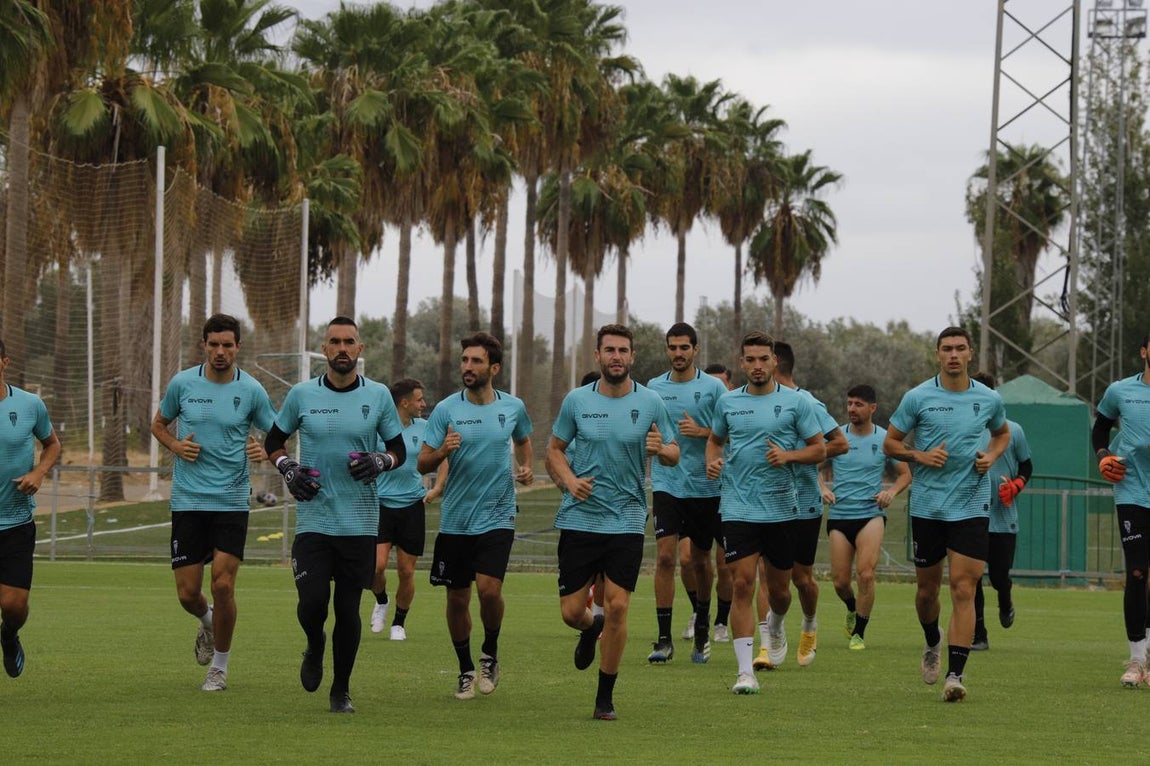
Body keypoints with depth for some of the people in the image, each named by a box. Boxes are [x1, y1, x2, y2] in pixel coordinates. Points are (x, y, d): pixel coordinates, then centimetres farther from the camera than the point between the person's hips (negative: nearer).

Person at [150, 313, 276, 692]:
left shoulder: (252, 390, -2)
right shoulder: (182, 383, 0)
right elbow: (158, 424, 16)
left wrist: (265, 452, -15)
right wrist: (175, 445, -5)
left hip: (232, 501, -1)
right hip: (187, 501, 1)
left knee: (223, 586, -12)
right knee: (187, 593, 0)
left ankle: (219, 665, 8)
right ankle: (207, 621, 38)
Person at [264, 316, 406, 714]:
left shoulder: (378, 396, 3)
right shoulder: (302, 395, 3)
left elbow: (399, 449, 11)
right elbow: (273, 440, 15)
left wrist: (382, 462, -11)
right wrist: (287, 468, -4)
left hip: (360, 522, 0)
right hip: (313, 519, 0)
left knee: (348, 610, 2)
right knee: (311, 603, -10)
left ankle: (341, 689, 17)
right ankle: (315, 647, 25)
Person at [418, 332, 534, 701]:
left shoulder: (513, 407, 1)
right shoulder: (446, 409, -3)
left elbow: (523, 439, 24)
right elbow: (422, 464, -3)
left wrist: (526, 468, 4)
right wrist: (443, 451, -23)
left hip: (497, 517, -1)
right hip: (455, 520, 1)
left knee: (488, 588, -18)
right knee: (457, 598, 6)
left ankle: (490, 654, 9)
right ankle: (466, 670, 24)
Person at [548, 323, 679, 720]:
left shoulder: (650, 402, 0)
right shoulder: (577, 400, 1)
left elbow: (674, 453, 8)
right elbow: (554, 449, 12)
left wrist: (661, 449, -16)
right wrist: (570, 480, -8)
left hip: (627, 520, -1)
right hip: (579, 519, 1)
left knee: (617, 606, -9)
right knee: (571, 611, 0)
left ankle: (605, 695, 5)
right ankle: (591, 629, 39)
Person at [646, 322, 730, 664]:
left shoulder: (713, 387, -1)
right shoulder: (654, 387, 7)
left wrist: (702, 432, -17)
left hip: (705, 485, -1)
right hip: (666, 484, 1)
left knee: (700, 560, 9)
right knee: (665, 556, -13)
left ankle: (702, 630, 31)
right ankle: (664, 639, -12)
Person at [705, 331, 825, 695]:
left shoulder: (796, 402, -1)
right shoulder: (727, 402, 6)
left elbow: (819, 449, 3)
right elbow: (715, 439, 22)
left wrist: (788, 455, -16)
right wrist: (712, 460, 0)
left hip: (781, 508, 0)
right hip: (738, 509, 0)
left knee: (779, 589, 10)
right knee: (742, 585, -10)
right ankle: (745, 671, -9)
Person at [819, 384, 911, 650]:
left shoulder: (885, 439, 1)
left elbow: (905, 473, 12)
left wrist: (892, 491, -8)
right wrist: (823, 488, -5)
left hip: (871, 513, -2)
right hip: (838, 515, 2)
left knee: (866, 574, -17)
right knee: (840, 581, 1)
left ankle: (858, 633, -3)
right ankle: (853, 608, 36)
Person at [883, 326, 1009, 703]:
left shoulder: (989, 399, 3)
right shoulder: (918, 397, -2)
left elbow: (1002, 433, 23)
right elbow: (890, 442, 6)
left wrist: (991, 456, 2)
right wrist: (920, 456, -13)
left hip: (972, 506, 0)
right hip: (927, 505, 0)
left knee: (963, 588, -11)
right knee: (927, 587, 10)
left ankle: (955, 675, -12)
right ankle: (933, 644, 41)